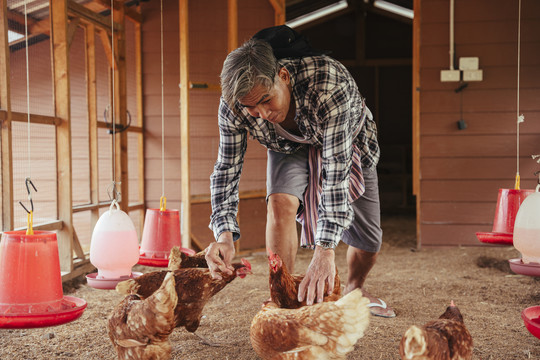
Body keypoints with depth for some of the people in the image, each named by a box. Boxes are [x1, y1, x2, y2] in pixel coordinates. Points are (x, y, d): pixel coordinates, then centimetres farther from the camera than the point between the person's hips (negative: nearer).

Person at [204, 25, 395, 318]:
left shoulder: (328, 83, -45)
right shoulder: (234, 105, -32)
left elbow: (337, 169, -47)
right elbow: (227, 169, -23)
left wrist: (325, 250, -52)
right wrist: (224, 234, -40)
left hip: (348, 144, -1)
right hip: (290, 149, 1)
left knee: (368, 242, 4)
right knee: (280, 202, -31)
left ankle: (354, 289, 38)